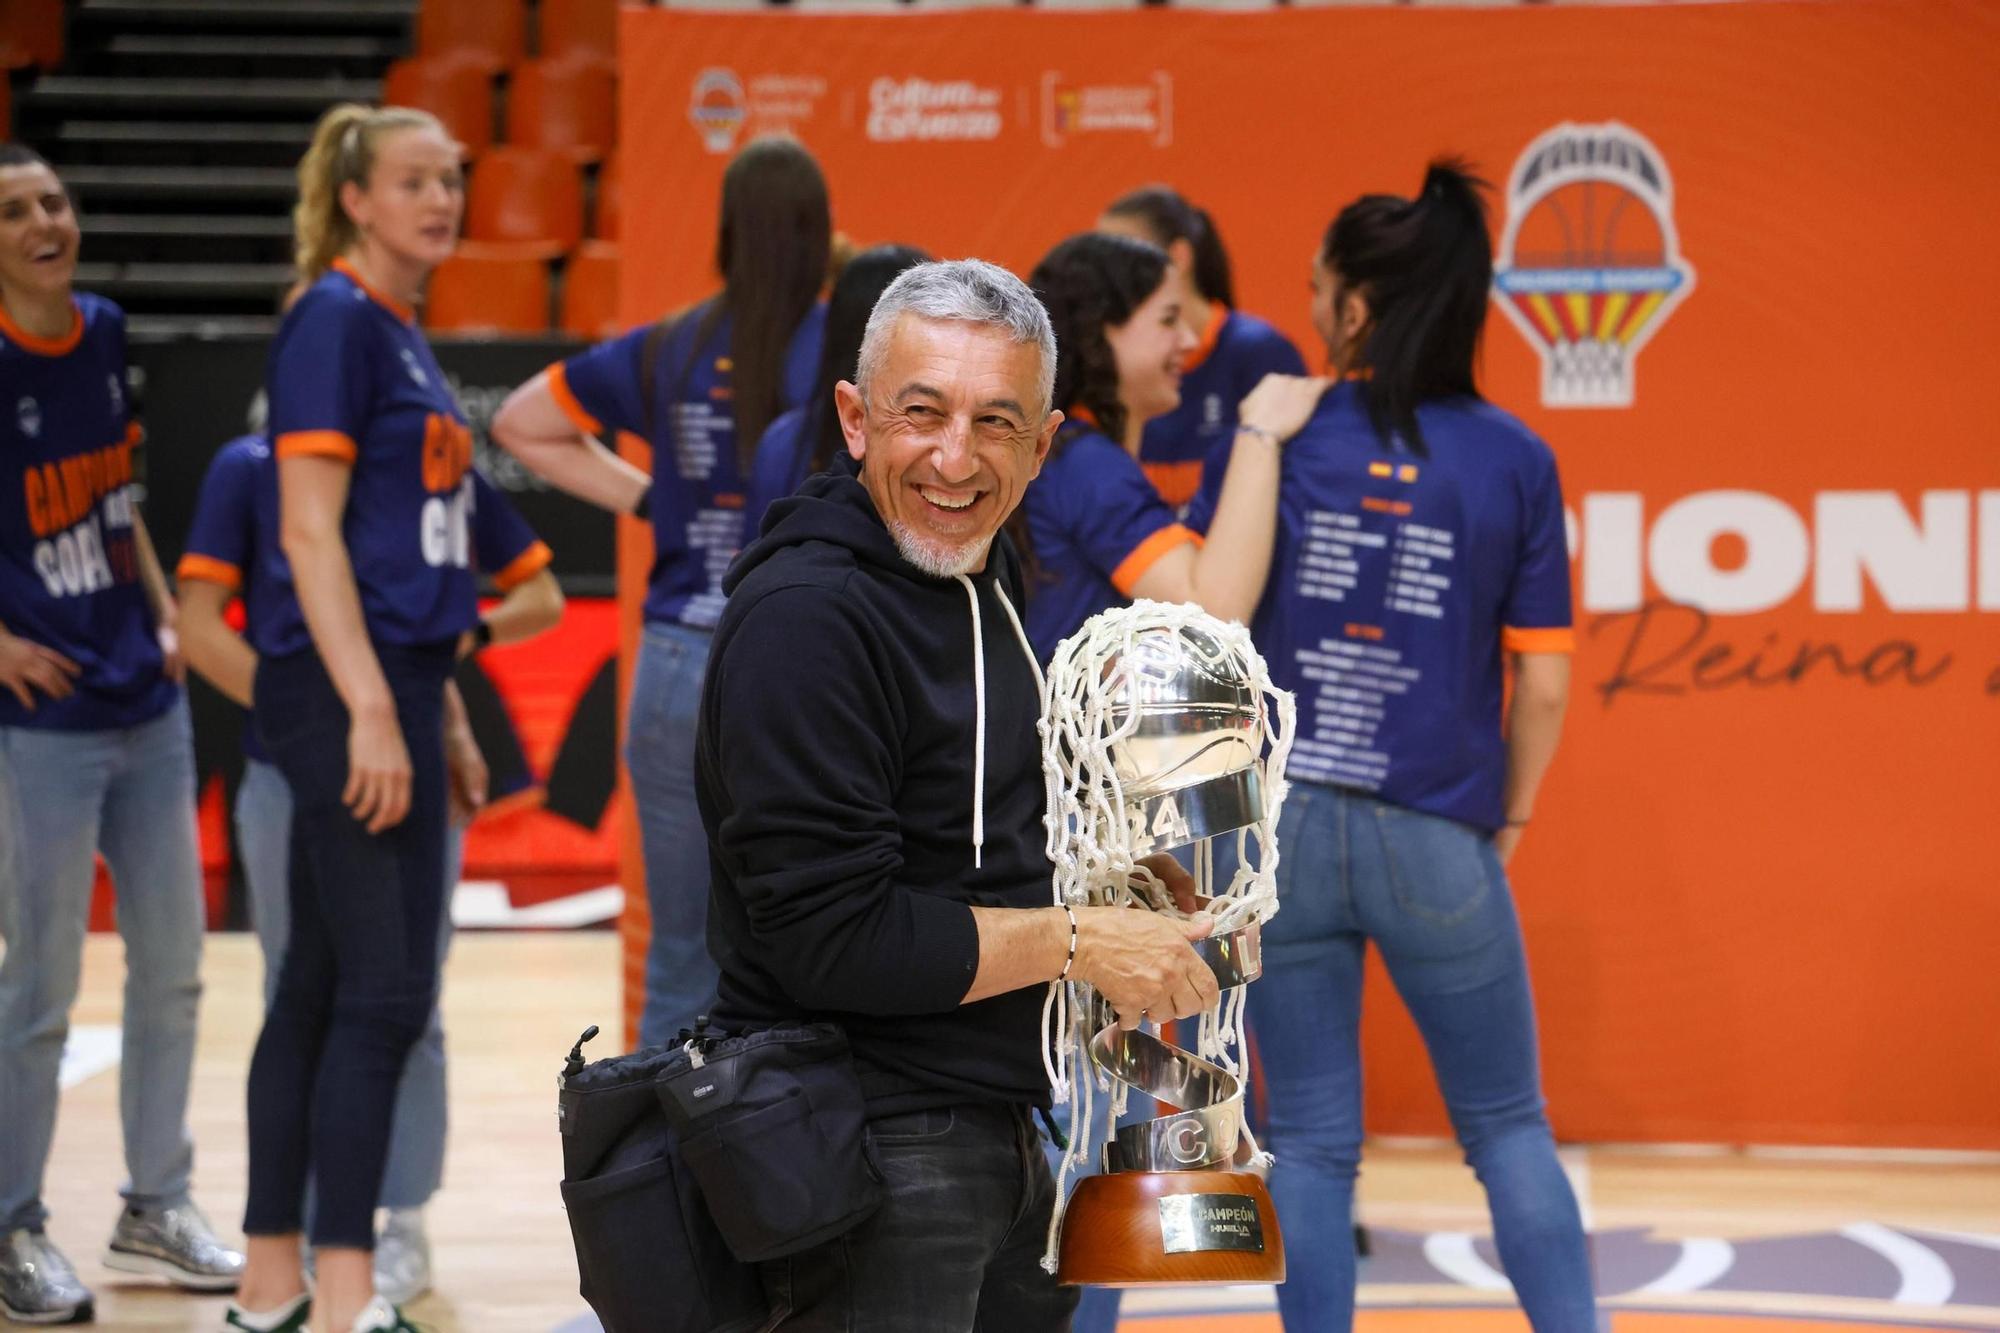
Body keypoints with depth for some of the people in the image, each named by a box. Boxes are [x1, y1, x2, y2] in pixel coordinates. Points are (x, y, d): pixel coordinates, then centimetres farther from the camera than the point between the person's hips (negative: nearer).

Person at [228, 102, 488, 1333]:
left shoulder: (402, 337, 17)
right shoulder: (333, 322, -10)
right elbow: (310, 531, -16)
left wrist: (444, 714, 23)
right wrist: (371, 710, -21)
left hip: (396, 687, 9)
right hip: (347, 688, -9)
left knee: (323, 988, 10)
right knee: (385, 991, -10)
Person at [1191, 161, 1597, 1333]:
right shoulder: (1514, 461, -2)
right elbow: (1544, 685, -2)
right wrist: (1510, 820, 12)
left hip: (1278, 827, 0)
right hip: (1438, 840, 0)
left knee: (1310, 1141, 9)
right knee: (1509, 1128, 13)